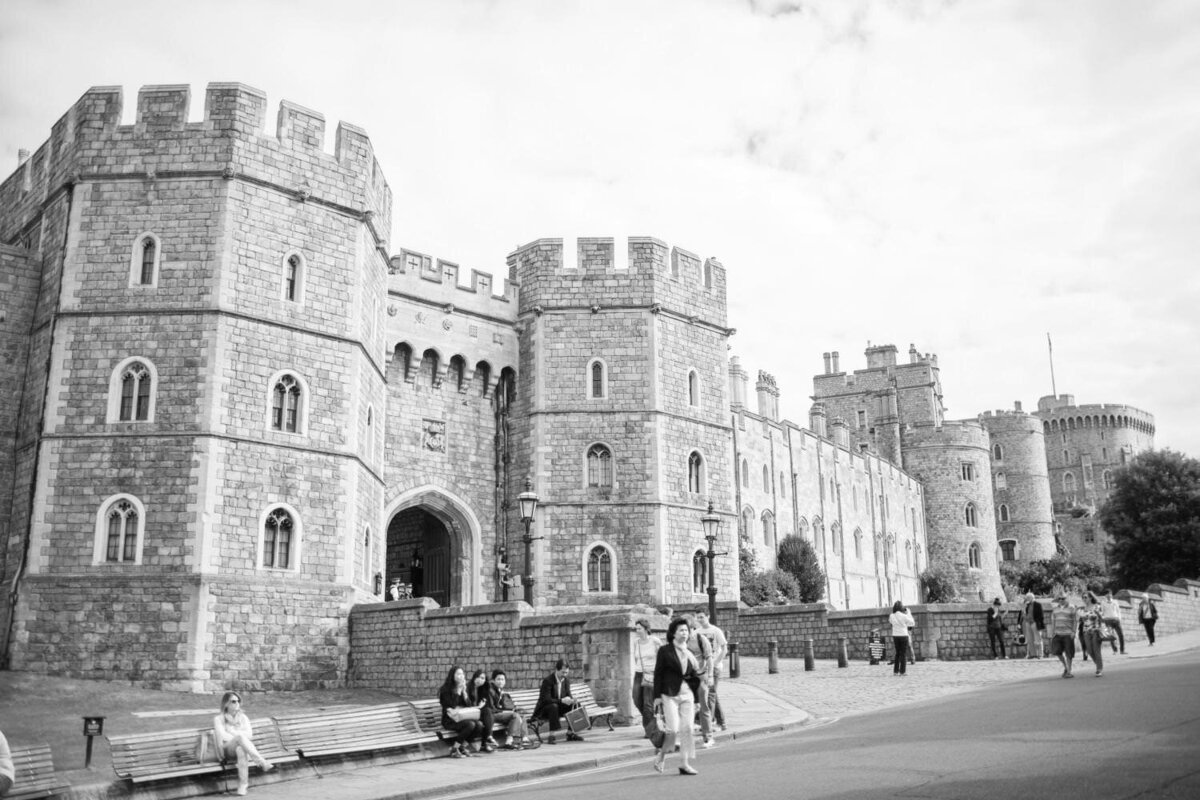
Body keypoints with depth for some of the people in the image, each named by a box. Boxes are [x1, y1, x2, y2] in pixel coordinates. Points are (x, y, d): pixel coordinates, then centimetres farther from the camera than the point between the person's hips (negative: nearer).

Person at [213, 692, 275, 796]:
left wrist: (233, 732, -5)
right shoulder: (218, 719, 7)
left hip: (242, 746, 2)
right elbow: (223, 737, -7)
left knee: (241, 750, -38)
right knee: (240, 737, -36)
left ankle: (243, 783, -43)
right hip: (227, 751, -2)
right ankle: (262, 762, -43)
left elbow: (249, 735, 3)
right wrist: (239, 735, -6)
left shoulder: (243, 717, 16)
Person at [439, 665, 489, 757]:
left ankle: (464, 746, -5)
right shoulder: (446, 689, -7)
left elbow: (469, 705, 7)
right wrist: (458, 691, -17)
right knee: (470, 724, -32)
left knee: (479, 724, -23)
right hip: (450, 721, -6)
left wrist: (464, 691, -6)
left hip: (463, 717, 6)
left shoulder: (464, 688, 12)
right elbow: (451, 706, -18)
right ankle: (454, 748, -16)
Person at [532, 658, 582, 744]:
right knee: (553, 706, -38)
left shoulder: (566, 680, 1)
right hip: (543, 710, -6)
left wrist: (571, 700, -20)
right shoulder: (547, 680, -20)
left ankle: (570, 734, -7)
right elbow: (546, 699, -26)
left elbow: (568, 695, 5)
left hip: (558, 708, 7)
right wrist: (562, 700, -37)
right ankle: (551, 736, -34)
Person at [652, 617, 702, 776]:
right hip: (670, 694, -5)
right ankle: (661, 757, 14)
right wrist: (657, 696, -8)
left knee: (687, 729, 0)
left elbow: (694, 677, 16)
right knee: (673, 729, -9)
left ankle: (686, 764, 7)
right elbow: (658, 673, -3)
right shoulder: (665, 650, -1)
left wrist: (695, 701, 15)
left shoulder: (690, 653, 13)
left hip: (687, 694, 5)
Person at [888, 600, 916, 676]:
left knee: (897, 653, 16)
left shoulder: (892, 616, -4)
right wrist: (908, 613, 4)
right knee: (904, 654, 5)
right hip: (903, 635, -4)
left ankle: (895, 671, 15)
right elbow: (912, 623, -2)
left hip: (895, 636, 4)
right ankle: (902, 671, 3)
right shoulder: (904, 616, -15)